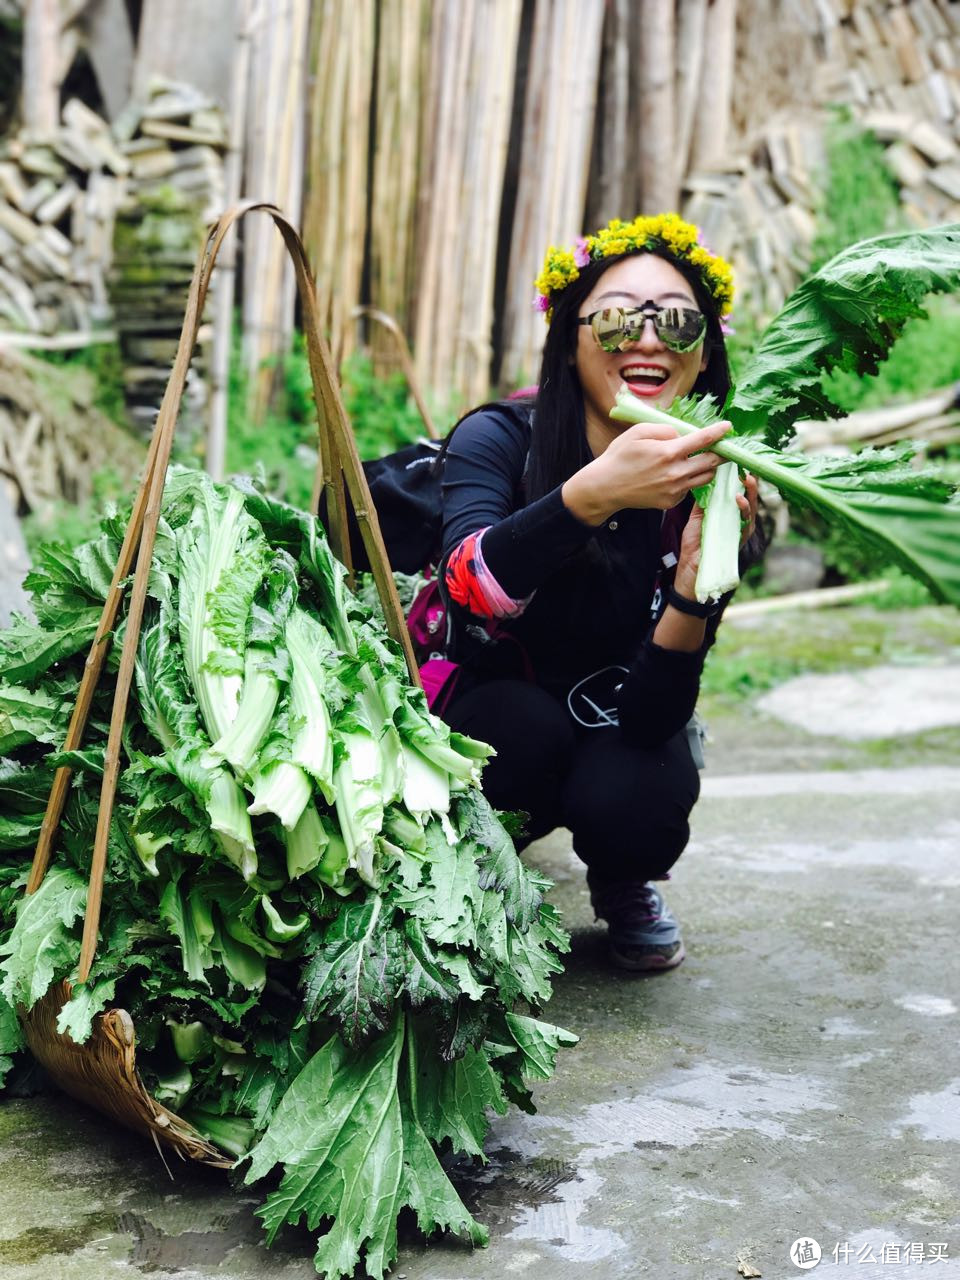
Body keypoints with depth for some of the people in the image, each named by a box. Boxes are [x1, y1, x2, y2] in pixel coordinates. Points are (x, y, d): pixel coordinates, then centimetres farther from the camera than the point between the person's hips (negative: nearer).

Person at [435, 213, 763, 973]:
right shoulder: (497, 439, -20)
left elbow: (653, 717, -24)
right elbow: (470, 587, -41)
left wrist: (697, 576, -40)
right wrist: (591, 495, -56)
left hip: (613, 731, 1)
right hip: (485, 722, -1)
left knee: (632, 804, -31)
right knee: (528, 724, -34)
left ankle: (625, 885, 7)